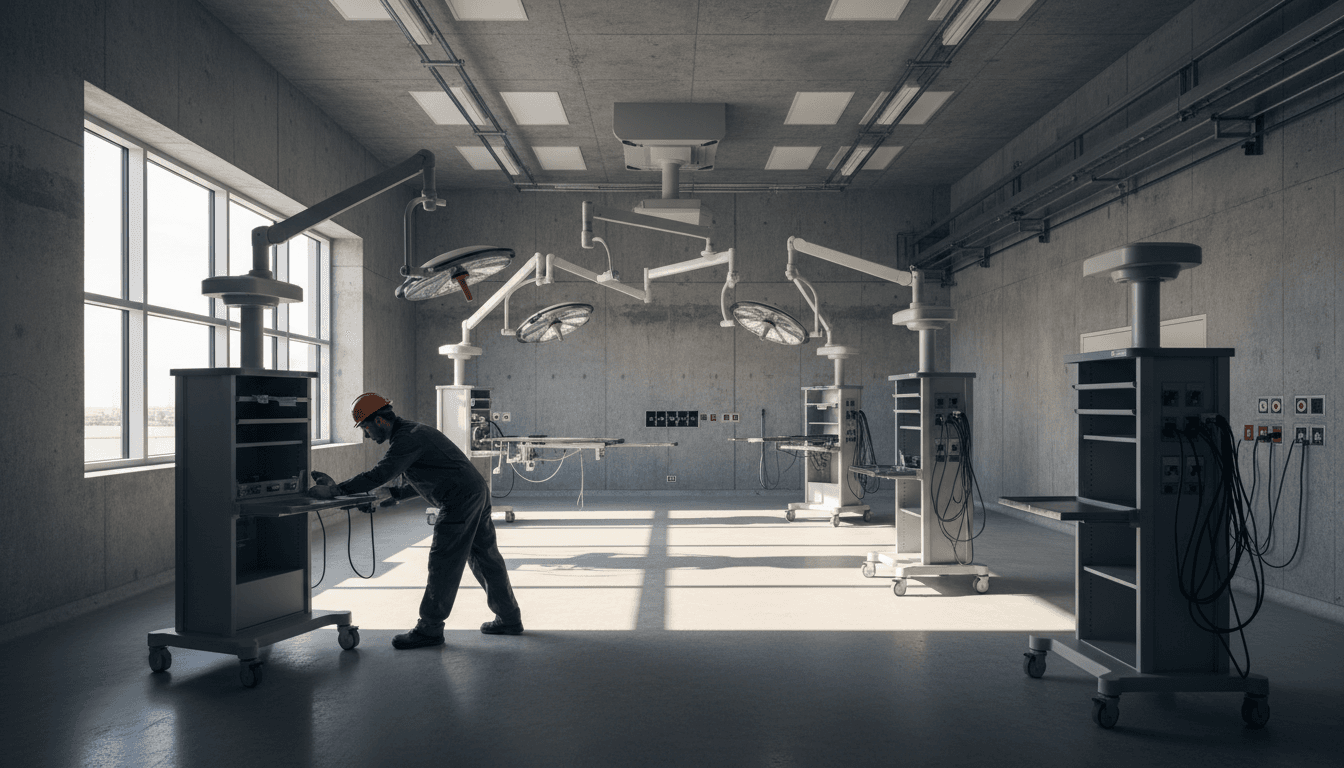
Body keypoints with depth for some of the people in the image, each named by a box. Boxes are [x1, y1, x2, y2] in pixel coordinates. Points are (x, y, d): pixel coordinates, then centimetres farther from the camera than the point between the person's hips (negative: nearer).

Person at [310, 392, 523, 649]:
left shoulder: (407, 438, -13)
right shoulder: (413, 431, 20)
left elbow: (378, 475, -22)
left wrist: (334, 490, -19)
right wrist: (395, 494, 17)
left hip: (460, 499, -10)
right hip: (478, 492, 10)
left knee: (442, 563, -4)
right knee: (485, 558, 15)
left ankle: (430, 628, 2)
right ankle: (509, 619, 23)